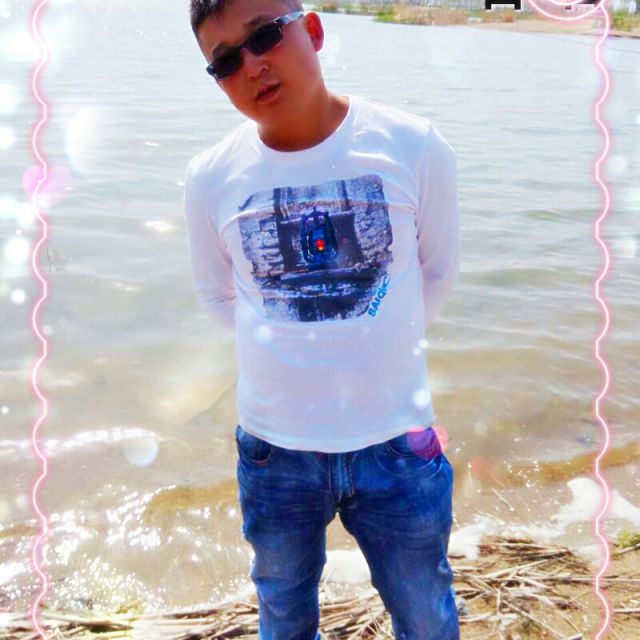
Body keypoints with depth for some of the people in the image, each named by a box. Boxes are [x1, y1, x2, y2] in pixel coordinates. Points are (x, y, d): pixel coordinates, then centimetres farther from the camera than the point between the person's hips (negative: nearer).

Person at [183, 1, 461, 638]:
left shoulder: (412, 147, -12)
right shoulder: (211, 177, -8)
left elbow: (437, 272, 3)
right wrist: (283, 348, 7)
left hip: (396, 442, -1)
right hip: (273, 448, 1)